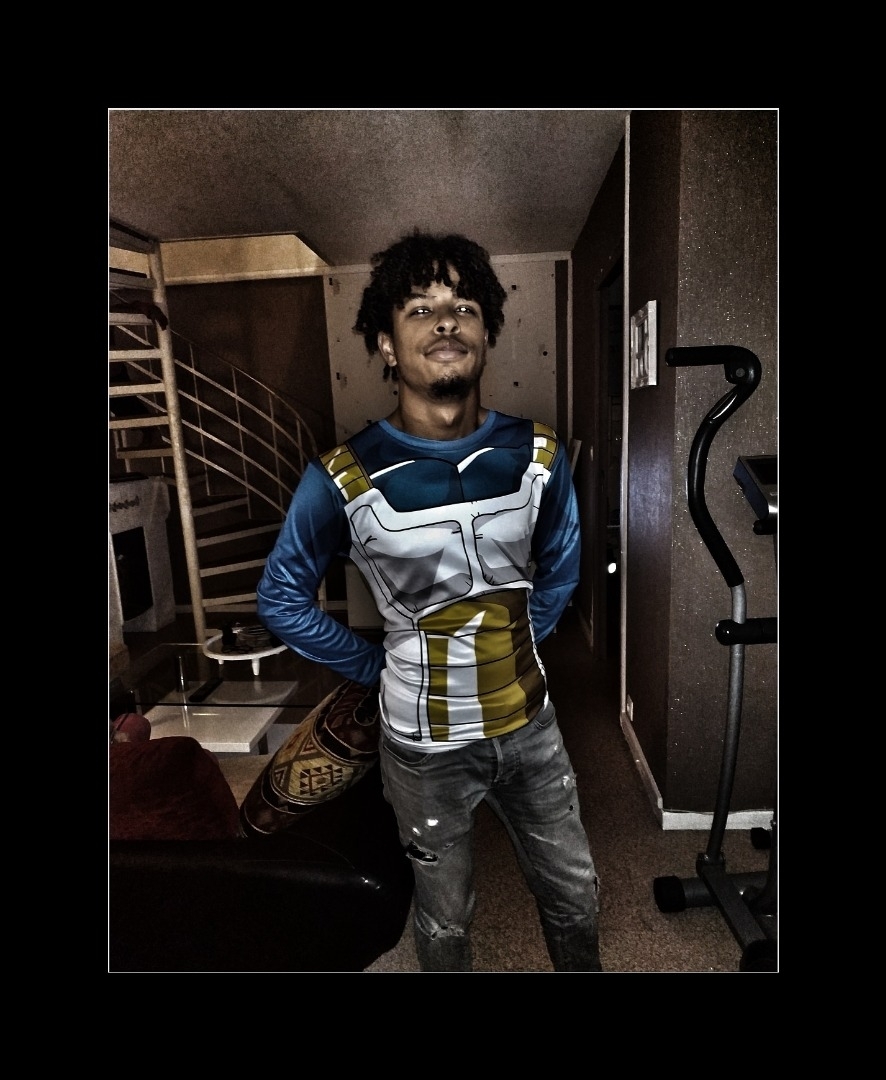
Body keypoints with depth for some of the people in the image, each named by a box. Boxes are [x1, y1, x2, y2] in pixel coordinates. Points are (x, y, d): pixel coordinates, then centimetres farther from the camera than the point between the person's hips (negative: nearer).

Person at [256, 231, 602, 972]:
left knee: (575, 894, 25)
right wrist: (377, 668, -5)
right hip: (426, 744, -3)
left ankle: (581, 967, 57)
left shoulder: (538, 454, -9)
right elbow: (282, 597, -5)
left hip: (531, 724, 4)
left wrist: (518, 645, 7)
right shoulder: (345, 479, -20)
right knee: (446, 921, 21)